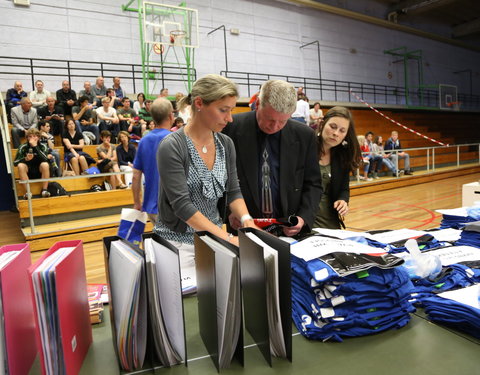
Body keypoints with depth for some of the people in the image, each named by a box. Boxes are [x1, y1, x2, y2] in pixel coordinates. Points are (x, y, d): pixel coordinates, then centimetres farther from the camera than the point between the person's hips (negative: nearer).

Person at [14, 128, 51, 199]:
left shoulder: (43, 146, -6)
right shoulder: (23, 147, -5)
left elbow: (45, 159, -25)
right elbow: (15, 163, -11)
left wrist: (35, 146, -27)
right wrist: (25, 159, -30)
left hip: (40, 172, -1)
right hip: (28, 172, 1)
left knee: (45, 164, -31)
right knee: (20, 166, -28)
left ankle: (44, 190, -23)